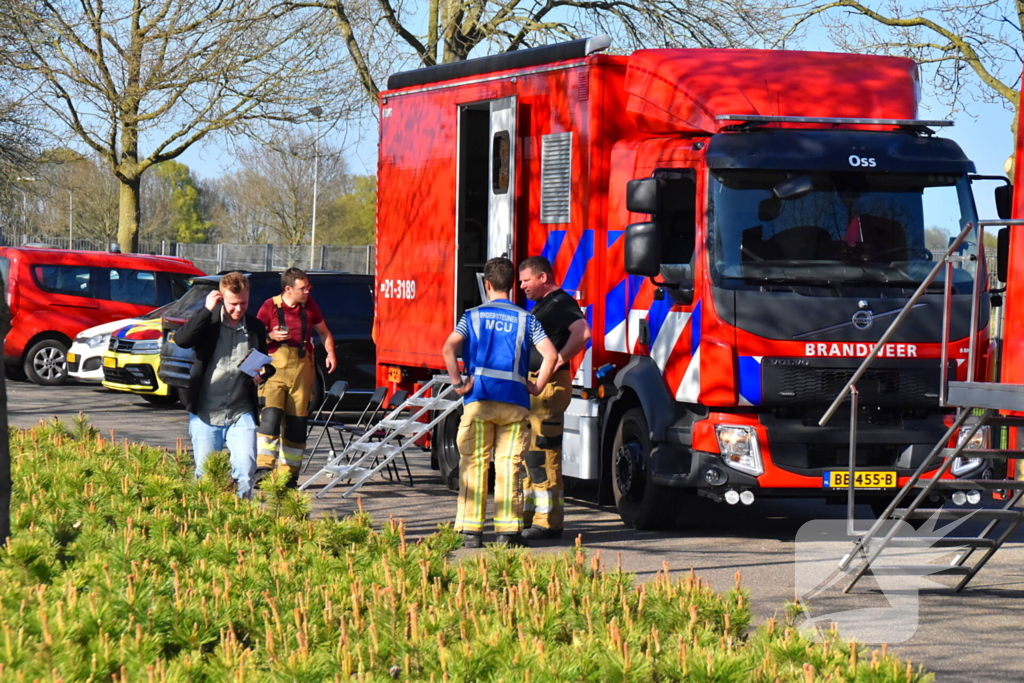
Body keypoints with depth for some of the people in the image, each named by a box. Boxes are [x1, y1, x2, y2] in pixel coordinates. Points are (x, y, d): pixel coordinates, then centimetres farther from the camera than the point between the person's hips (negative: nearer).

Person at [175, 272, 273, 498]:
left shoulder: (255, 328, 9)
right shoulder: (208, 321, 1)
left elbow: (265, 363, 21)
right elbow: (181, 339, -18)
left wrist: (263, 373, -2)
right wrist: (207, 310, -18)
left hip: (241, 413, 1)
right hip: (206, 413, -1)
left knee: (246, 468, -13)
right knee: (205, 473, 3)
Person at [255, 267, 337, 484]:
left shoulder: (309, 305, 8)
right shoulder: (270, 306, -3)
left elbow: (324, 332, 21)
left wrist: (330, 353, 4)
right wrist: (271, 336, -17)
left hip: (302, 371, 4)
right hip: (275, 369, -4)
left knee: (296, 422, 3)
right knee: (270, 416, -19)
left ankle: (289, 474, 10)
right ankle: (263, 467, -21)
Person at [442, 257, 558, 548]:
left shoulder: (473, 316, 6)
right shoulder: (526, 319, 7)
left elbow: (449, 349, -9)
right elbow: (550, 354, -5)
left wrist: (458, 383, -4)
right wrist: (536, 387, 4)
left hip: (479, 400, 0)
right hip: (515, 401, 0)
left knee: (474, 463, 4)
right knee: (509, 465, 3)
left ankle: (471, 530, 2)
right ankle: (508, 529, 0)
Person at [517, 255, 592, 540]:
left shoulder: (561, 303, -12)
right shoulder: (541, 305, 20)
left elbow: (582, 333, -30)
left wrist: (558, 362, -23)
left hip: (549, 385, -11)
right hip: (532, 386, 11)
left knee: (542, 453, -11)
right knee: (528, 452, 14)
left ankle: (548, 522, -9)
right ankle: (530, 515, 21)